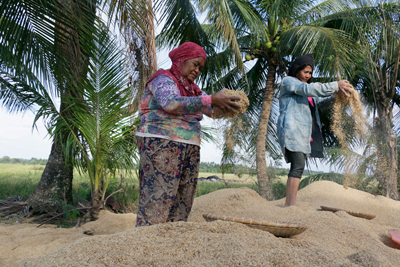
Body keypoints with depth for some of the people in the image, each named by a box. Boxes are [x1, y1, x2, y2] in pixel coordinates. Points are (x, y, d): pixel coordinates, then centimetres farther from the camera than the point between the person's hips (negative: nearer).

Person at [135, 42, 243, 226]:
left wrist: (223, 104, -11)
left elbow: (212, 110, 11)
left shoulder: (192, 89, 22)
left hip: (189, 148, 8)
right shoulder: (163, 79, 0)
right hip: (161, 143, -8)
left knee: (182, 205, 5)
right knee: (157, 203, -11)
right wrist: (211, 101, -25)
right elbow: (171, 104, -21)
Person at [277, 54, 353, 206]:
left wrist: (334, 97, 4)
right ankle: (291, 203, -22)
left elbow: (318, 101, 24)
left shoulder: (304, 88, 30)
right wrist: (335, 86, -12)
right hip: (291, 129, -9)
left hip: (303, 133, 9)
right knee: (298, 165, -20)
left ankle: (288, 203, 2)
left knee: (298, 167, 2)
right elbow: (309, 89, -12)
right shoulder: (288, 81, 4)